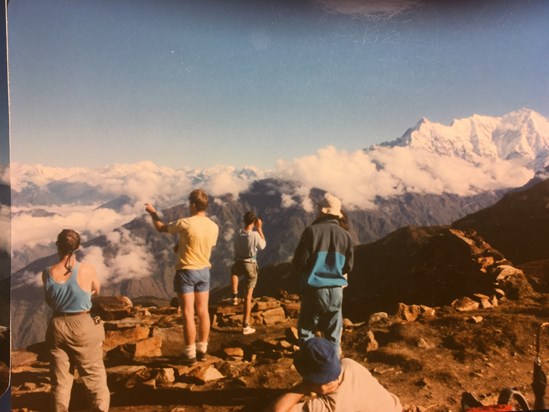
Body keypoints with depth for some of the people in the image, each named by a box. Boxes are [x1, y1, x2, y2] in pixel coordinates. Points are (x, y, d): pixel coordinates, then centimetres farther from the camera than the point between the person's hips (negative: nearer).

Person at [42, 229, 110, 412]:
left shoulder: (47, 274, -7)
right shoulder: (87, 270, -15)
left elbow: (49, 301, 9)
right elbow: (96, 291, 6)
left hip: (57, 326, 3)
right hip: (83, 326, -3)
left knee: (60, 381, 15)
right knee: (95, 378, 10)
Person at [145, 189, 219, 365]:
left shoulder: (185, 223, -18)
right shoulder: (214, 227, -3)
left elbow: (161, 228, -2)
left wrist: (153, 213, 17)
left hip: (186, 271, -5)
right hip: (204, 271, 5)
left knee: (188, 314, 1)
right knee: (203, 311, 12)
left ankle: (190, 354, 7)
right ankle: (202, 350, 22)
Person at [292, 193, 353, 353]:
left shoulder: (312, 230, -11)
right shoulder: (345, 235, -1)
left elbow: (299, 262, -12)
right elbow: (348, 267, 4)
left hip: (314, 289, -3)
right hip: (336, 290, 3)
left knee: (306, 333, 11)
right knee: (333, 336, 15)